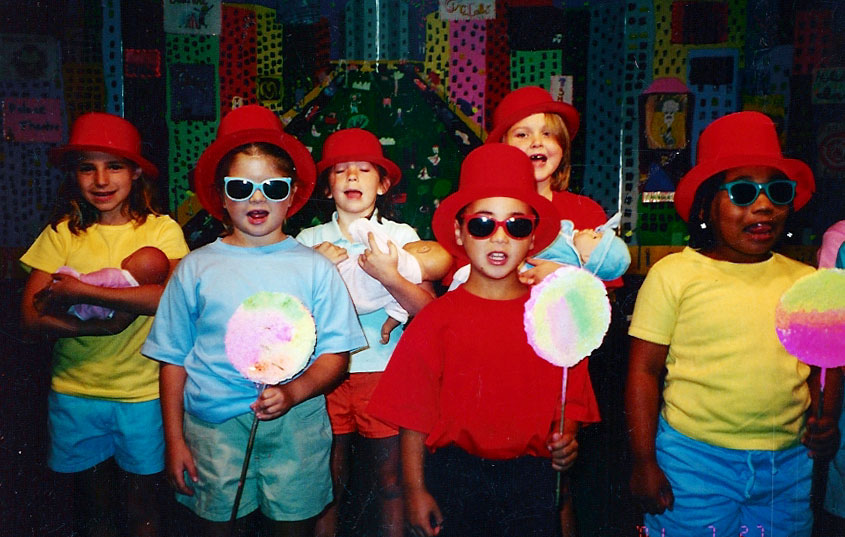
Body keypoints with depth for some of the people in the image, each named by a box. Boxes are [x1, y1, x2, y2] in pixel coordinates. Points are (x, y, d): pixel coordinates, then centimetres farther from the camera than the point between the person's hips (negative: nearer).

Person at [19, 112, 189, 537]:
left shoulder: (162, 229, -9)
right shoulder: (61, 234, -2)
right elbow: (31, 316, -8)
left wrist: (82, 291, -23)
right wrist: (99, 327, -23)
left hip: (143, 394, -2)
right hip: (75, 393, 2)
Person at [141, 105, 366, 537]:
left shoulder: (313, 267, 1)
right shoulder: (196, 267, 3)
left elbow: (336, 355, 0)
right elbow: (173, 359, 7)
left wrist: (293, 392, -17)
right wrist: (174, 440, 4)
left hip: (296, 425, 0)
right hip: (213, 424, 1)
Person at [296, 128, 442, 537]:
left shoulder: (402, 236, 2)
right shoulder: (309, 240, 6)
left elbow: (429, 310, -7)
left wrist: (389, 276, -20)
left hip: (384, 371, -1)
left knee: (390, 480, 6)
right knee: (329, 484, 8)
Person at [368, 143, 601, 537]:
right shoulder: (437, 318, -5)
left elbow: (570, 396, 7)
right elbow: (413, 417, -4)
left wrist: (565, 442, -10)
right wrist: (414, 490, -4)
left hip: (530, 478, 2)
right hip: (454, 475, -1)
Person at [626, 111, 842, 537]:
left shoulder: (805, 281, 5)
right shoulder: (674, 274, -7)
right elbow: (643, 370, -7)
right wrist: (644, 464, -7)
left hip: (787, 465, 4)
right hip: (693, 462, -4)